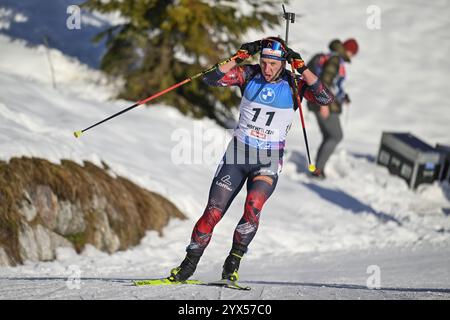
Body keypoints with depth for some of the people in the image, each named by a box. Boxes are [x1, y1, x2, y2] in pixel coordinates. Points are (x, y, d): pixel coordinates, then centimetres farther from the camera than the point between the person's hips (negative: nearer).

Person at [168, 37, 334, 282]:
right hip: (238, 154, 1)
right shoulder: (249, 75, -3)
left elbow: (325, 98, -20)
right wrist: (240, 57, -21)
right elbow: (213, 79, -12)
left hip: (268, 161, -1)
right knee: (213, 211, -5)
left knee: (253, 207, -26)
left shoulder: (292, 84, -5)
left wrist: (301, 67, -24)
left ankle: (232, 264, -11)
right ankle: (189, 265, 10)